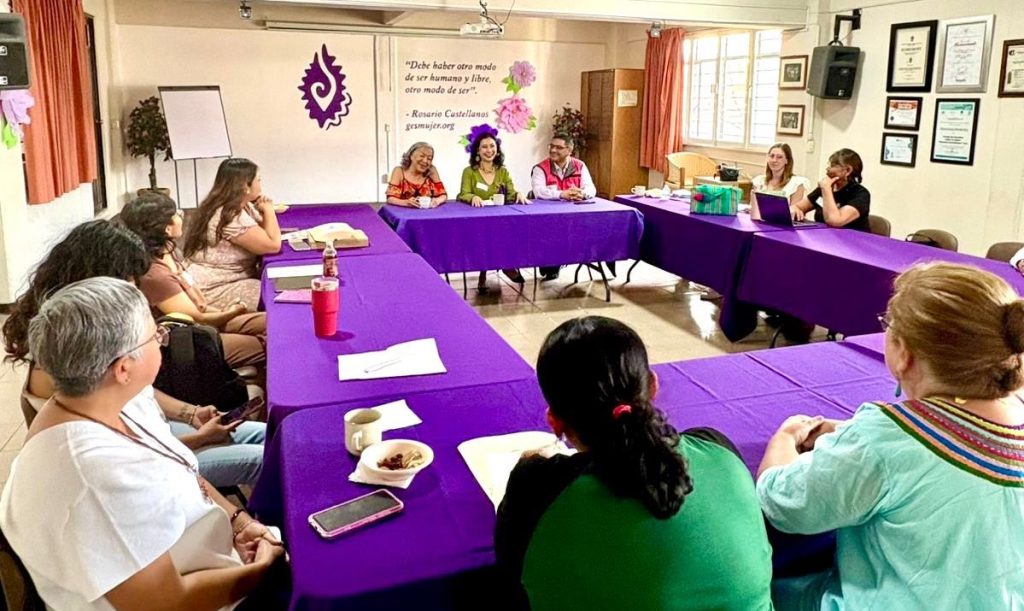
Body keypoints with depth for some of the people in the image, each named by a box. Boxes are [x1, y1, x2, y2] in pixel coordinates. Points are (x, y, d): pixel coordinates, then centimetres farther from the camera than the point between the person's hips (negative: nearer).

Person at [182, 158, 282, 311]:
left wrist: (265, 211, -2)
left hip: (234, 279, 10)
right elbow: (273, 245, -23)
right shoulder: (230, 217, -22)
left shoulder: (242, 206, 8)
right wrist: (268, 209, -9)